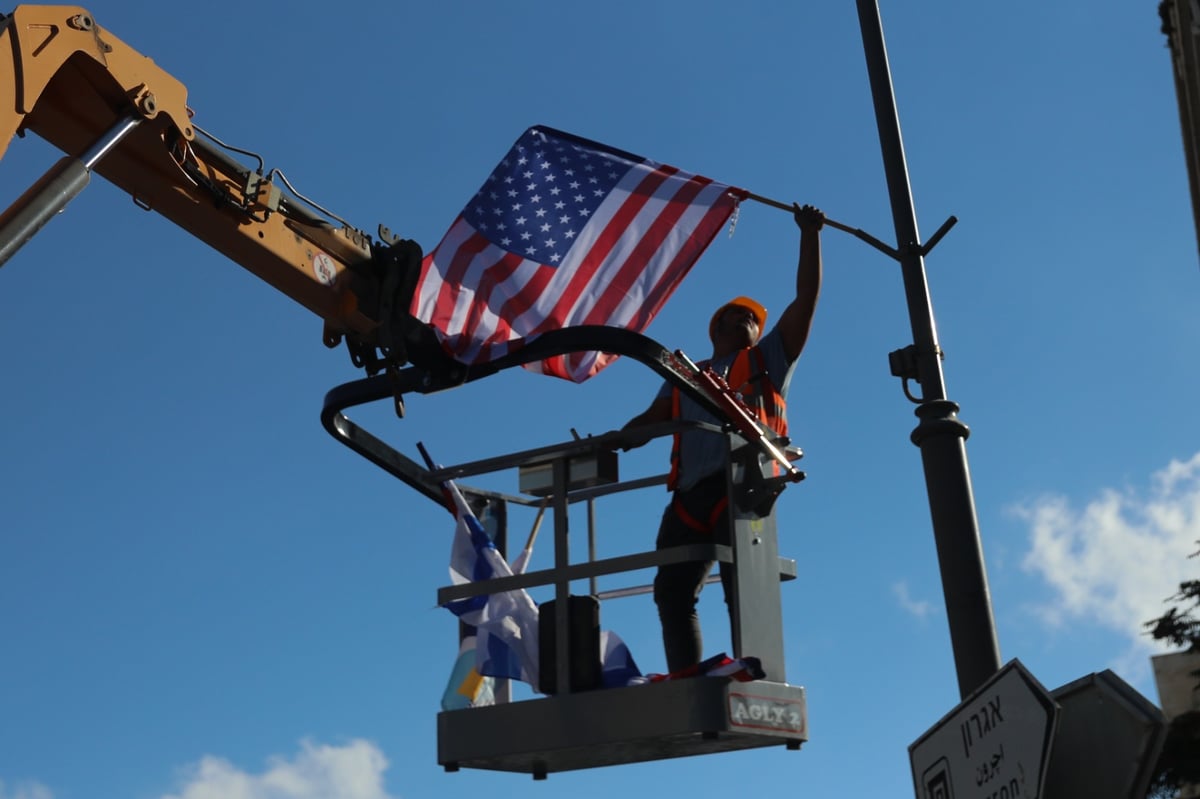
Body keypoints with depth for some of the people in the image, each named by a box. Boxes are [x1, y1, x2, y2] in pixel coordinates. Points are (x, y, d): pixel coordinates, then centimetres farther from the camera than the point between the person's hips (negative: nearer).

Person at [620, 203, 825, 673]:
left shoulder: (767, 360, 23)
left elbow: (806, 298, 18)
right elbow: (650, 420, 23)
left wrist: (809, 235, 18)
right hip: (690, 493, 4)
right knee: (671, 590, -8)